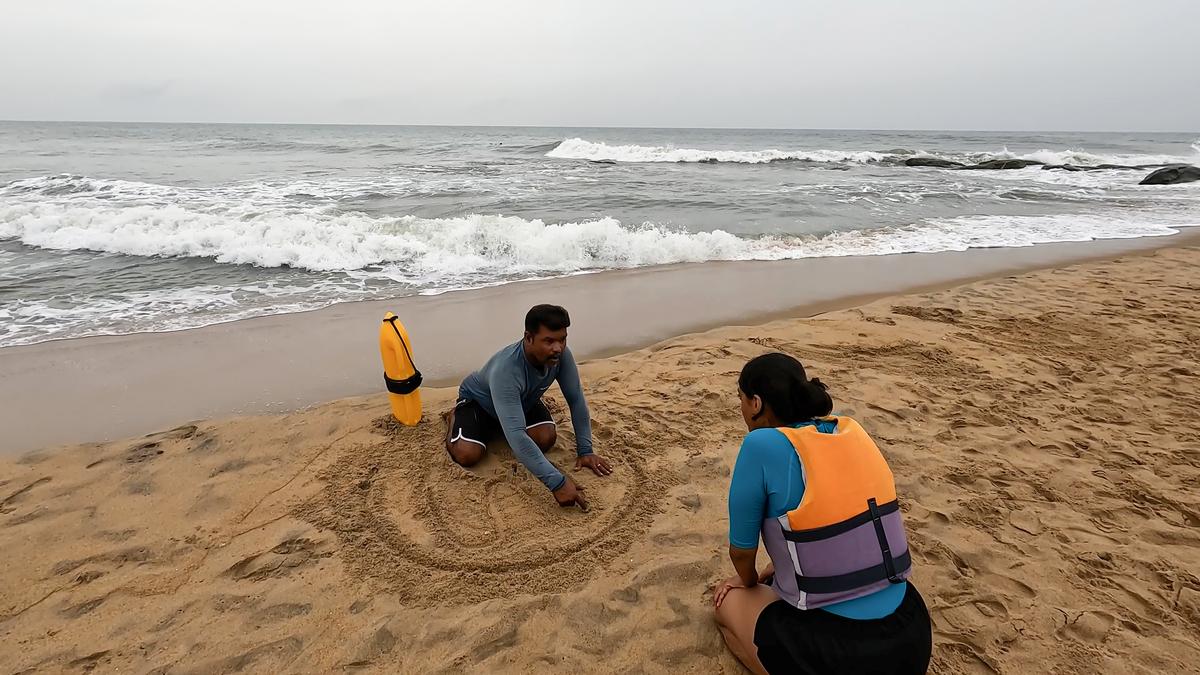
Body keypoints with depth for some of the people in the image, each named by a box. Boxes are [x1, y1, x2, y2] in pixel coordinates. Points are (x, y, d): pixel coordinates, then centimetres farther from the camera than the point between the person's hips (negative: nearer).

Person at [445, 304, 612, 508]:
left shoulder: (561, 355, -29)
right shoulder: (505, 370, -46)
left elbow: (577, 401, -17)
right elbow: (515, 436, -52)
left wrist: (585, 450, -23)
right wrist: (557, 482, -56)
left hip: (522, 401, 5)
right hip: (478, 401, -5)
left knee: (547, 438, -20)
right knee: (467, 455, -26)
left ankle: (495, 428, 14)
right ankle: (455, 417, 10)